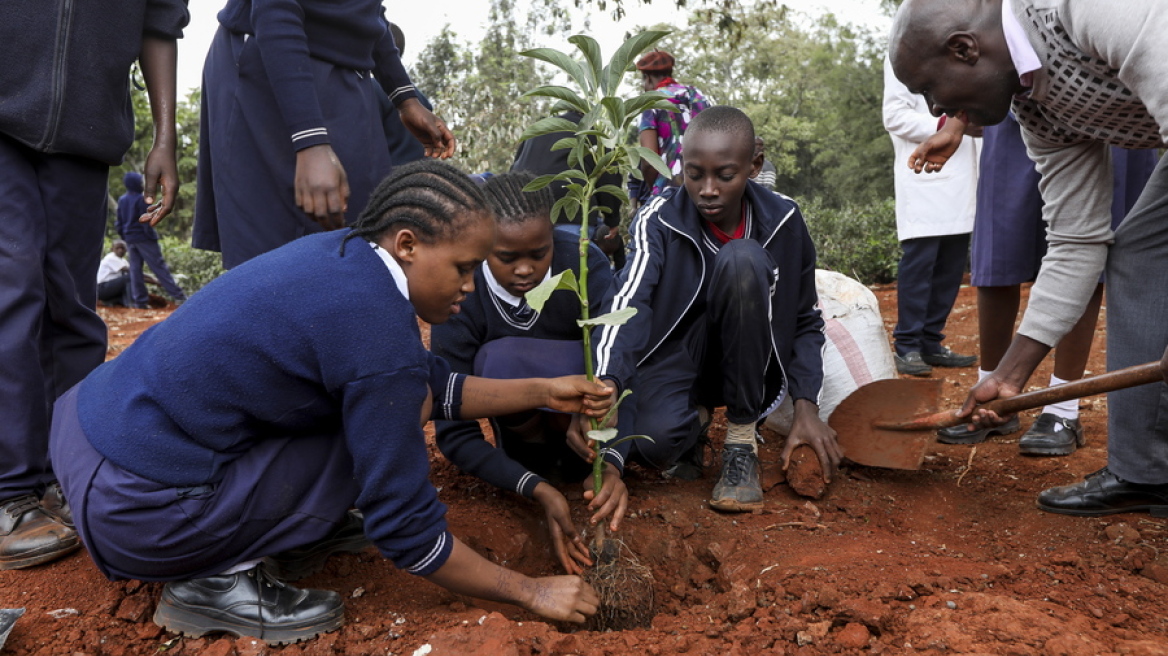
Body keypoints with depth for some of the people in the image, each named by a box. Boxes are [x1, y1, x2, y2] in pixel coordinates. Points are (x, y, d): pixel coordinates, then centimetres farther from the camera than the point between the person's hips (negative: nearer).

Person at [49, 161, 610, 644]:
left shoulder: (346, 253, 1)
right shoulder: (378, 333, -25)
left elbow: (433, 385, 13)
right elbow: (406, 531, -17)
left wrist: (543, 392, 9)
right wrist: (531, 592, -6)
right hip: (136, 506, -9)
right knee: (390, 411, -10)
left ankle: (302, 530, 16)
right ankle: (215, 579, -5)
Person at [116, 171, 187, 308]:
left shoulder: (121, 200, 10)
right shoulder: (141, 199, -12)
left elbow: (119, 222, 15)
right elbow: (146, 220, -15)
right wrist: (152, 235, -10)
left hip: (130, 239, 7)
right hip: (144, 238, -7)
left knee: (135, 268, 8)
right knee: (159, 266, -8)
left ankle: (139, 300, 5)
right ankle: (178, 296, -8)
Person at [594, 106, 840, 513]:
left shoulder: (783, 221, -8)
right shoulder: (659, 221, -15)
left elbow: (805, 322, 1)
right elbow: (629, 303, -33)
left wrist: (806, 406, -13)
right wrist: (604, 385, -51)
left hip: (745, 369, 2)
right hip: (675, 354, -1)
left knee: (741, 259, -28)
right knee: (653, 440, -36)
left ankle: (741, 438, -16)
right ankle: (696, 418, 6)